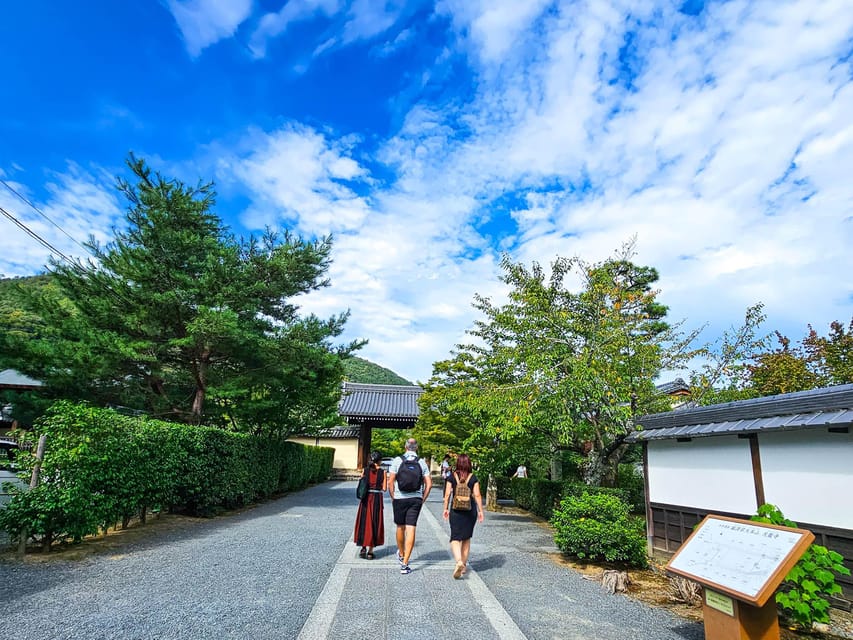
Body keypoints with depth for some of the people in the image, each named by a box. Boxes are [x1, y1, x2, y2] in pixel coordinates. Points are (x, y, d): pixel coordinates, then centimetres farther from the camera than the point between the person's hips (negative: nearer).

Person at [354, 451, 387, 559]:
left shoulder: (365, 470, -1)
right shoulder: (383, 472, -6)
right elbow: (384, 489, -5)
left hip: (366, 499, 2)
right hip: (377, 498, -2)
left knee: (364, 522, 15)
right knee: (374, 523, 7)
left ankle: (363, 548, 14)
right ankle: (370, 551, 9)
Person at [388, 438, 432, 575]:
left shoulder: (398, 460, -4)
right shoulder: (422, 462, 1)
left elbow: (390, 482, -6)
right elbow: (429, 484, -1)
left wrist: (393, 497, 6)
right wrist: (422, 499, 9)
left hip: (399, 498, 0)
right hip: (416, 499, 0)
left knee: (400, 527, 18)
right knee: (411, 529, -1)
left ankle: (401, 554, 39)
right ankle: (404, 564, -4)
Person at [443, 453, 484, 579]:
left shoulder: (452, 477, -3)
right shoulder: (473, 478, -3)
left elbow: (447, 494, -2)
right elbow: (477, 495, -6)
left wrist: (446, 509, 9)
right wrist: (481, 511, 1)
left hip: (456, 511, -1)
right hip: (470, 510, 2)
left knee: (455, 538, 0)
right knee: (466, 538, 17)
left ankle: (459, 561, -23)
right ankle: (464, 565, 24)